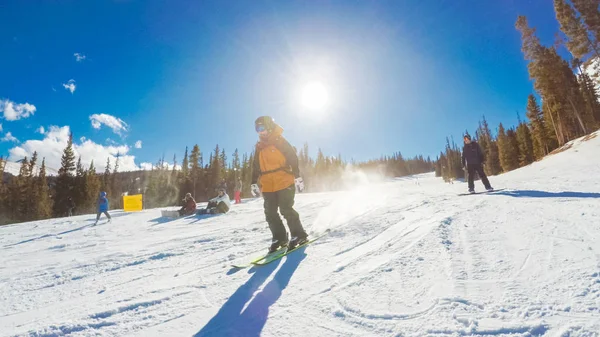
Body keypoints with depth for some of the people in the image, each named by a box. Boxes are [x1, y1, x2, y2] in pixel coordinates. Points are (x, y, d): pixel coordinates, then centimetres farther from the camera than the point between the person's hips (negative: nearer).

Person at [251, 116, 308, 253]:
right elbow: (256, 167, 21)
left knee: (286, 210, -8)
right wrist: (254, 182, 16)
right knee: (270, 213, 4)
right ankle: (280, 238, 14)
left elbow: (293, 158, -5)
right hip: (267, 186, 7)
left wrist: (297, 175, -10)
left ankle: (299, 235, 6)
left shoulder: (280, 141, -2)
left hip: (284, 183, -6)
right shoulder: (259, 147, 17)